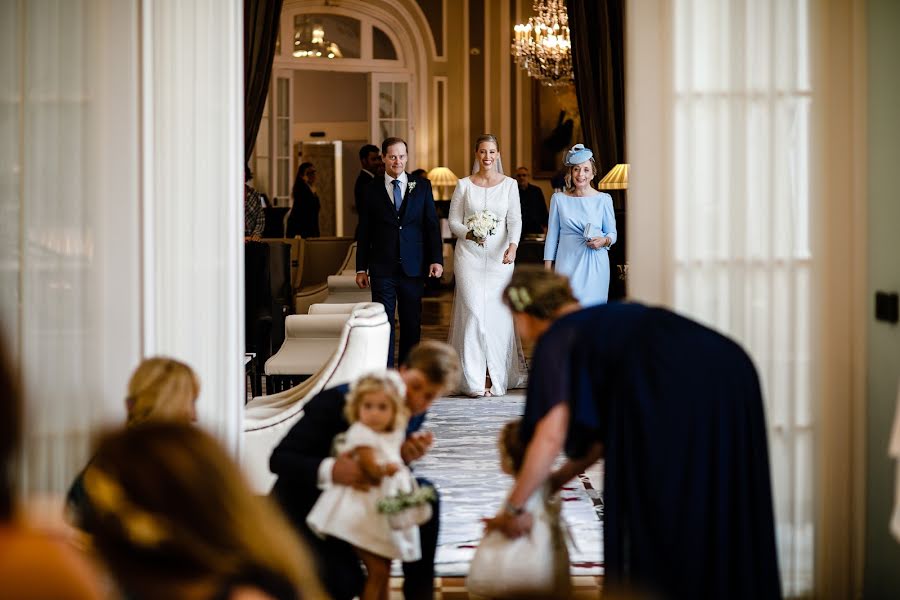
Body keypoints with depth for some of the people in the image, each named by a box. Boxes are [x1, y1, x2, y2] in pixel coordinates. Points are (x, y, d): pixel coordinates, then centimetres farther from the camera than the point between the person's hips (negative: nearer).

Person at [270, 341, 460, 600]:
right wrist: (330, 471, -46)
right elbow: (279, 459, -28)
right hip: (303, 508, -6)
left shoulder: (413, 417, -8)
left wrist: (405, 458, -25)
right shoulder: (336, 402, -26)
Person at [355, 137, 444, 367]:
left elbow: (432, 225, 4)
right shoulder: (372, 190, 4)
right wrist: (361, 268, 3)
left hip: (413, 268, 1)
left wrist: (437, 259, -5)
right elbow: (364, 232, 6)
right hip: (383, 269, -1)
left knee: (412, 324, 8)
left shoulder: (422, 187, 6)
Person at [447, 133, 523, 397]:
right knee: (474, 313, -8)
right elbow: (453, 221, 4)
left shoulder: (509, 185, 4)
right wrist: (469, 234, -16)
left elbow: (515, 220, -4)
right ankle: (475, 380, -5)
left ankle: (497, 377, 10)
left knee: (498, 315, 0)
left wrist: (513, 246, -22)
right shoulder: (464, 185, 4)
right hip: (469, 256, -1)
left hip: (499, 258, 1)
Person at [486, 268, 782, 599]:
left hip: (674, 395, -8)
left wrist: (514, 508, 11)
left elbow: (552, 435, 1)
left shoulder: (556, 338, 11)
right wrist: (563, 475, 46)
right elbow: (613, 422, 38)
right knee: (722, 525, 17)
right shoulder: (606, 318, 33)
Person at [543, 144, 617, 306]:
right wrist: (547, 269, 7)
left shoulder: (604, 199, 5)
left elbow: (612, 233, 11)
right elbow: (552, 236, 11)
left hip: (595, 264, 0)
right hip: (567, 263, 0)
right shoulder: (558, 199, 7)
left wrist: (604, 241, -11)